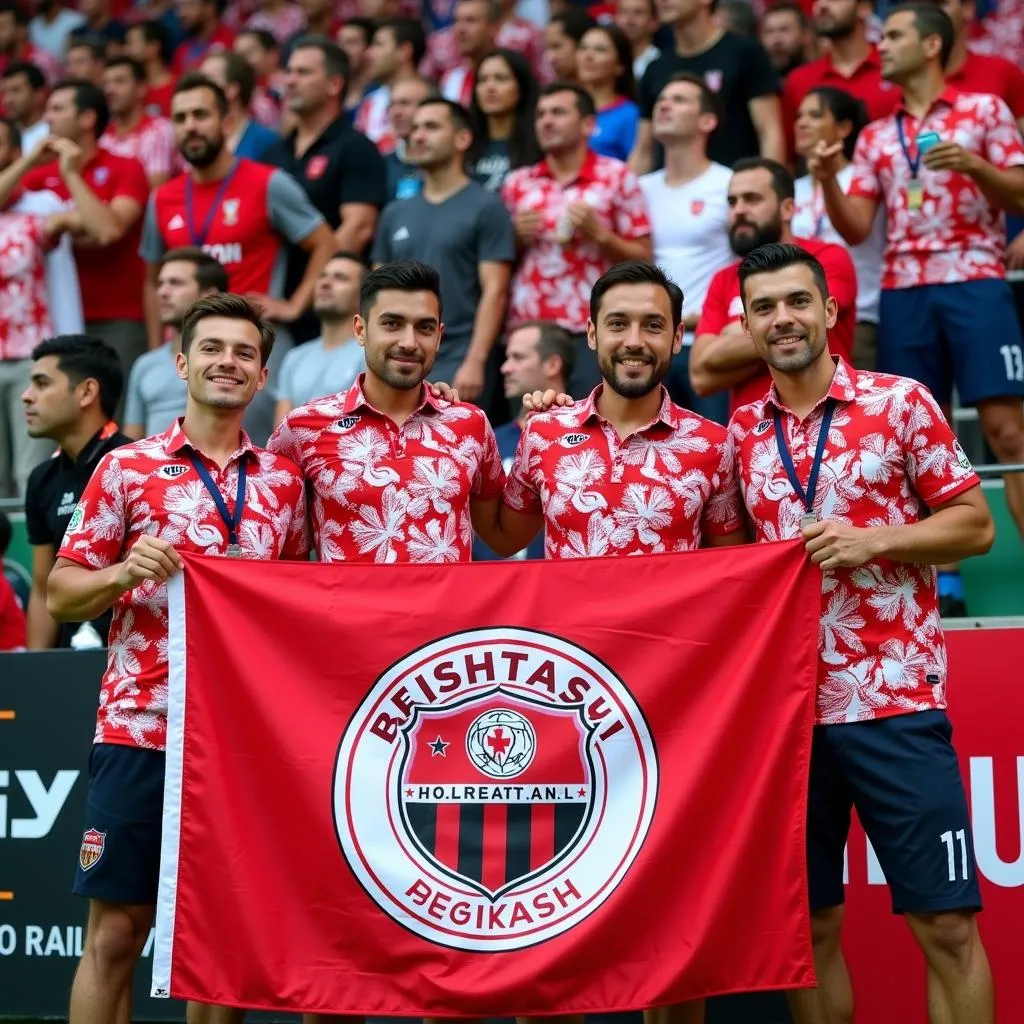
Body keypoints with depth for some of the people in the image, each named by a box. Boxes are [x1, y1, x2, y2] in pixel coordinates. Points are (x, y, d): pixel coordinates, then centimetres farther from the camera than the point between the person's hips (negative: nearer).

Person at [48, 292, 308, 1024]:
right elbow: (60, 594, 3)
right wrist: (123, 573, -16)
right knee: (116, 931, 0)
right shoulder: (126, 469, 2)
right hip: (139, 728, -3)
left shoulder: (283, 479, 11)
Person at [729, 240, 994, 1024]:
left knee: (946, 923, -3)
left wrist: (871, 541, -13)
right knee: (811, 924, 10)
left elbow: (976, 524, 0)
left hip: (893, 699, -3)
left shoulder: (901, 402, -1)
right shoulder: (740, 433, 9)